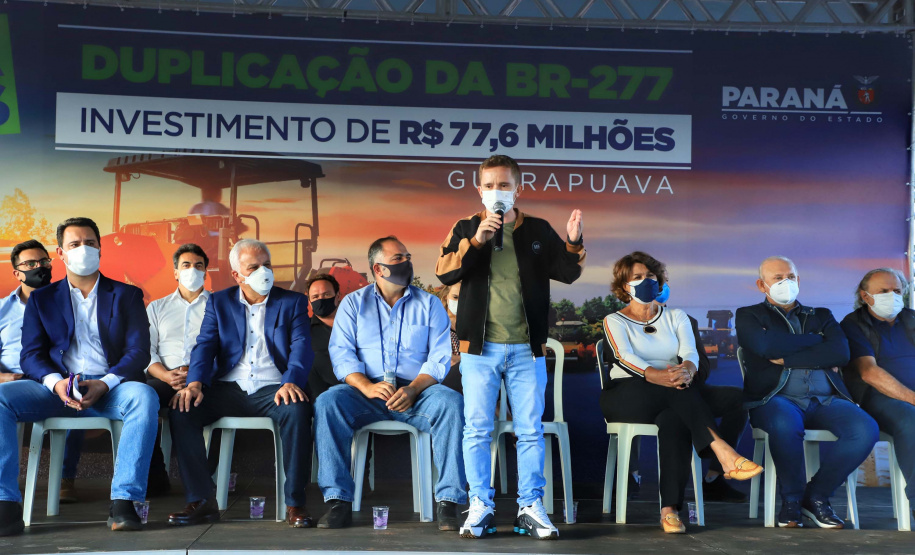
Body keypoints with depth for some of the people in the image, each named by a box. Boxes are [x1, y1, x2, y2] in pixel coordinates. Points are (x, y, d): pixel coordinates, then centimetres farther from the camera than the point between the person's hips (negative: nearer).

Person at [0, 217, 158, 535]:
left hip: (109, 387, -2)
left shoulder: (126, 295, 13)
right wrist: (56, 383, -17)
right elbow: (30, 355, 7)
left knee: (144, 396, -35)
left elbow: (139, 351, 2)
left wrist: (105, 384, -17)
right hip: (58, 387, 2)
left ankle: (123, 501, -35)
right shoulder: (42, 299, 18)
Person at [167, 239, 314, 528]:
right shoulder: (218, 303, 15)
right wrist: (194, 383, -18)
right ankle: (202, 501, -14)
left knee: (298, 409, -35)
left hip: (272, 390, -2)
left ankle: (294, 503, -25)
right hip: (228, 389, 2)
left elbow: (301, 346, -3)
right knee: (181, 410, -24)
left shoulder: (292, 302, 10)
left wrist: (291, 382, -24)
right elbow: (205, 345, 3)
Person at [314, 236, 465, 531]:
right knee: (327, 402, -29)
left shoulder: (429, 304, 12)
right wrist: (368, 387, -19)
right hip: (366, 391, 0)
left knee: (452, 403, -31)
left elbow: (440, 356, 1)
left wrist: (413, 389, -18)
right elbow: (341, 353, 0)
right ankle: (338, 501, -24)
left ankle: (448, 501, -25)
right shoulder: (353, 303, 12)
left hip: (418, 392, 0)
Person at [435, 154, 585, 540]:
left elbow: (567, 273, 2)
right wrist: (475, 241, -21)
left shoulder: (538, 231, 6)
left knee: (530, 431, 5)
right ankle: (480, 507, 13)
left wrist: (574, 244, -17)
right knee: (477, 430, 3)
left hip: (527, 349, 1)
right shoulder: (466, 229, 4)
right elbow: (444, 273, -9)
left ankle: (530, 508, 15)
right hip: (480, 349, 0)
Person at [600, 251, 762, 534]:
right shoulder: (614, 321, 10)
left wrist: (687, 369, -29)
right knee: (679, 390, -34)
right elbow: (624, 358, -11)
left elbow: (690, 352, -3)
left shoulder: (676, 317, 17)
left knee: (674, 420, -36)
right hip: (627, 397, -2)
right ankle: (723, 453, -43)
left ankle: (670, 509, -40)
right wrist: (655, 375, -31)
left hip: (671, 401, 2)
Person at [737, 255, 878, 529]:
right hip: (777, 400, -3)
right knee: (786, 424, -39)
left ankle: (816, 495, -6)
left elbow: (841, 353, 2)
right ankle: (792, 499, -13)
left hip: (825, 400, 4)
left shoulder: (821, 316, 22)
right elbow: (767, 345, -8)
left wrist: (787, 358, -5)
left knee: (865, 429, -27)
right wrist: (816, 341, 4)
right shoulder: (748, 316, 14)